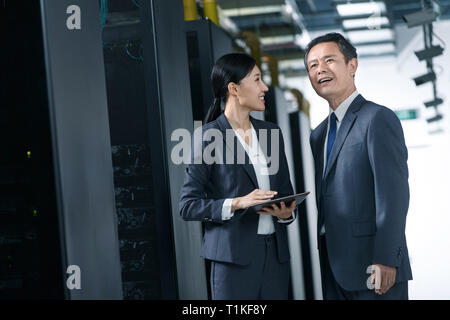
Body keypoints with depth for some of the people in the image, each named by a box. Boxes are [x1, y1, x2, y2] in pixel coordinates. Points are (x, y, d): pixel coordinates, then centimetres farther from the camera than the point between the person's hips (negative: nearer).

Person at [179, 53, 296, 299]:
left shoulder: (270, 133, 12)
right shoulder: (207, 136, -4)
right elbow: (188, 205, -6)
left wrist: (286, 212, -5)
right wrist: (237, 203, -19)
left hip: (275, 254, 5)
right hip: (234, 256, -5)